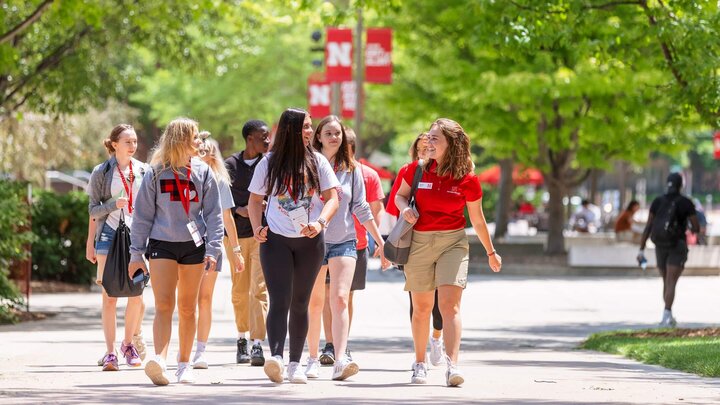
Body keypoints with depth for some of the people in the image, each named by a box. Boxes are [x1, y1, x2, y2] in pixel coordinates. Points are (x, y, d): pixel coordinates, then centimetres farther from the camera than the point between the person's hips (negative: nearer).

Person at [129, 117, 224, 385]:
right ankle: (160, 360, -28)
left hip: (194, 245, 2)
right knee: (164, 305, -15)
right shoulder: (155, 174, 1)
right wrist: (136, 254, 0)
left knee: (187, 308, 8)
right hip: (162, 244, -2)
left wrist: (212, 250, -5)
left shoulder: (203, 173, 7)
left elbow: (213, 214, 6)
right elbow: (143, 215, 3)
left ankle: (184, 363, 18)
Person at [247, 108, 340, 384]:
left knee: (300, 303, 9)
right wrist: (257, 228, -7)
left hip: (310, 241, 2)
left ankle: (295, 364, 15)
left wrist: (320, 223, -16)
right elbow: (255, 199, 9)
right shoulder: (269, 163, 2)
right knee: (280, 301, -15)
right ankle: (276, 357, -28)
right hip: (276, 240, -2)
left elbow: (332, 198, 2)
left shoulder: (317, 162, 4)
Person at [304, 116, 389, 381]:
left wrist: (380, 241, 10)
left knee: (340, 300, -13)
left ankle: (341, 361, -25)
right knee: (314, 304, 7)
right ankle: (313, 359, 19)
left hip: (344, 241, 0)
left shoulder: (351, 169, 7)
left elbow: (361, 208, 11)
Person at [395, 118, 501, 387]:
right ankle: (420, 365, 24)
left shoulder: (467, 180, -4)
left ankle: (452, 365, -24)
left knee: (449, 304, -16)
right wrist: (405, 208, -7)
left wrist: (491, 252, 16)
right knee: (422, 307, 10)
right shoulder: (417, 170, 0)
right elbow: (400, 195, 16)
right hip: (419, 242, 2)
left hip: (453, 242, -2)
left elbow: (477, 220, 8)